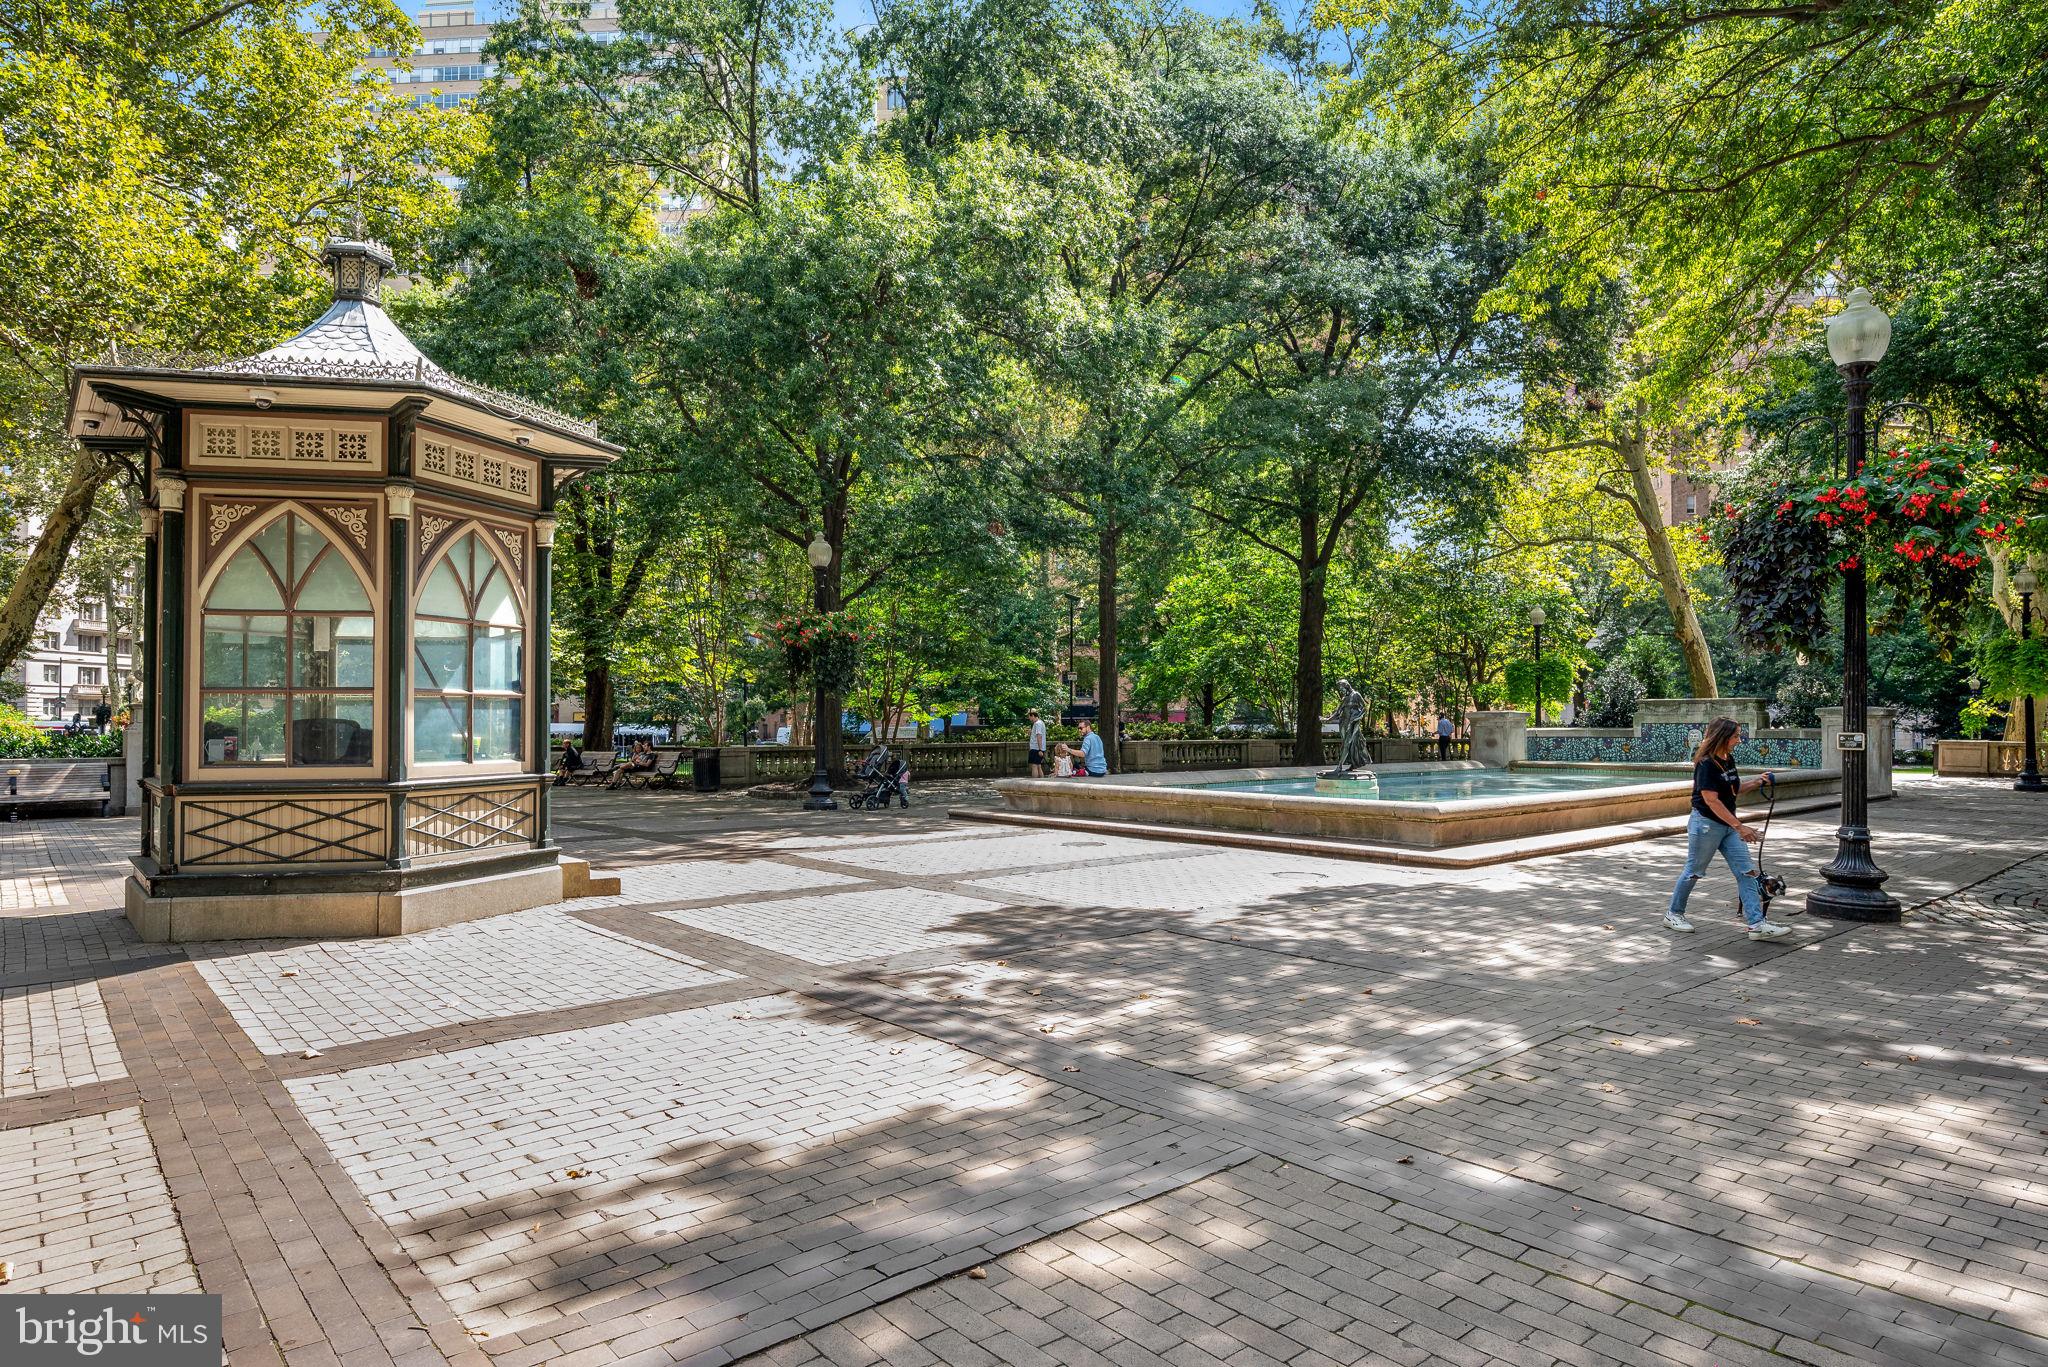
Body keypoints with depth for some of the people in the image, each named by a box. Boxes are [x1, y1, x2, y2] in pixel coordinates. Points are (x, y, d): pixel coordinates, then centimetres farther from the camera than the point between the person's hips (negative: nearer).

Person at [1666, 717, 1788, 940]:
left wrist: (1755, 782, 0)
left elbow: (1734, 789, 19)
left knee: (1746, 871, -1)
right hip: (1706, 824, -8)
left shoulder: (1729, 760, 8)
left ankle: (1757, 924, -2)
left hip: (1728, 825, 8)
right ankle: (1673, 914, 21)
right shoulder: (1706, 764, -19)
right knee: (1694, 871, 5)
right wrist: (1739, 826, -25)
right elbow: (1711, 800, -23)